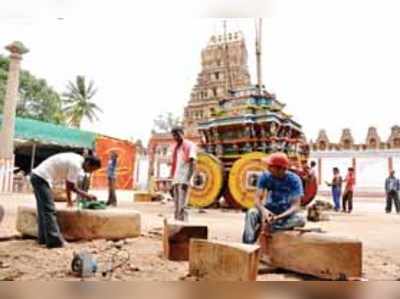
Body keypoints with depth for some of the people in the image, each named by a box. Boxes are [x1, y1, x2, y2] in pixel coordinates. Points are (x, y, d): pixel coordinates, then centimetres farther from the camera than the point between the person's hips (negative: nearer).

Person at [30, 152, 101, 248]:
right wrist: (87, 196, -4)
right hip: (42, 178, -11)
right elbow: (71, 186, -13)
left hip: (37, 176, 11)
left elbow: (68, 183, 18)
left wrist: (69, 199, 21)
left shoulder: (77, 160, 10)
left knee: (43, 210, 14)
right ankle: (54, 240, -10)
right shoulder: (76, 165, -19)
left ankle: (43, 238, 21)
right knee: (49, 210, -11)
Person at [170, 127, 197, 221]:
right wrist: (172, 183, 17)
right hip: (176, 181, 8)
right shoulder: (175, 148, 20)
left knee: (181, 206, -12)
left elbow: (192, 164, -12)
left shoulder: (190, 145, -3)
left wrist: (187, 180, -22)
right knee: (177, 207, 9)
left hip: (183, 181, -8)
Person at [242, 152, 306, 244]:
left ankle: (261, 228, -34)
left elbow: (296, 206, -22)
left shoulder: (294, 180, -17)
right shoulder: (265, 176, -10)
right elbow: (258, 198, -16)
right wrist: (263, 210, -39)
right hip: (269, 210, 1)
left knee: (300, 221, -33)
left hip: (286, 213, -1)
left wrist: (279, 217, -39)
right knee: (251, 212, -28)